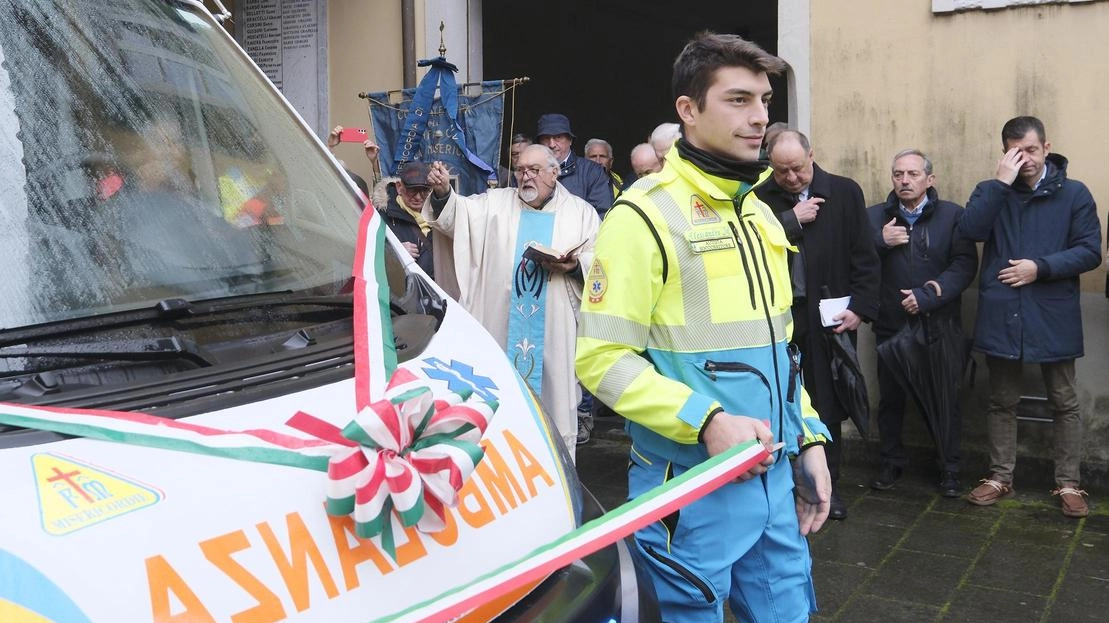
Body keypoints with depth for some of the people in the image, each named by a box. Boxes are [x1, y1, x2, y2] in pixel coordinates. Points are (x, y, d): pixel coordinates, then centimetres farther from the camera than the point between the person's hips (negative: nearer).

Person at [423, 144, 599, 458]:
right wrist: (442, 193, -18)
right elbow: (454, 216, 1)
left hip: (554, 333, 0)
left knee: (553, 400, 3)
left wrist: (575, 264, -14)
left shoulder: (582, 212, 10)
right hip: (500, 327, 1)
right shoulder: (495, 202, 12)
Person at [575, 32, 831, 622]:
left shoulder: (758, 213, 12)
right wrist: (706, 421, -25)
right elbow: (602, 358, -17)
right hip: (693, 488, -7)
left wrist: (809, 438, 12)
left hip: (776, 478, 7)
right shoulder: (646, 214, -13)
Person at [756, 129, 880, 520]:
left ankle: (827, 483, 21)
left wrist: (860, 307, -4)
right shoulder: (762, 199, 3)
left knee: (827, 400, 7)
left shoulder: (845, 192, 3)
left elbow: (865, 257, 3)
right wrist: (791, 220, -12)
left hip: (828, 315, 0)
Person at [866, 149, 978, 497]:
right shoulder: (874, 217, 5)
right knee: (891, 399, 11)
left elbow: (965, 264, -11)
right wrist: (880, 242, -18)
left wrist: (928, 295, -19)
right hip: (891, 325, 2)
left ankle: (949, 470, 20)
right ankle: (891, 464, 27)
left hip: (939, 325, -2)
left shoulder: (953, 216, -1)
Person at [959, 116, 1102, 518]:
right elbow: (971, 231, -14)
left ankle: (1068, 483, 19)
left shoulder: (1074, 194, 0)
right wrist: (1001, 182, -17)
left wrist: (1040, 267, -16)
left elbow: (1090, 252, -5)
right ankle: (1000, 477, 25)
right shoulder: (991, 191, 6)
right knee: (1002, 402, 13)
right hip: (1001, 315, 2)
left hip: (1054, 317, -1)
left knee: (1064, 403, 8)